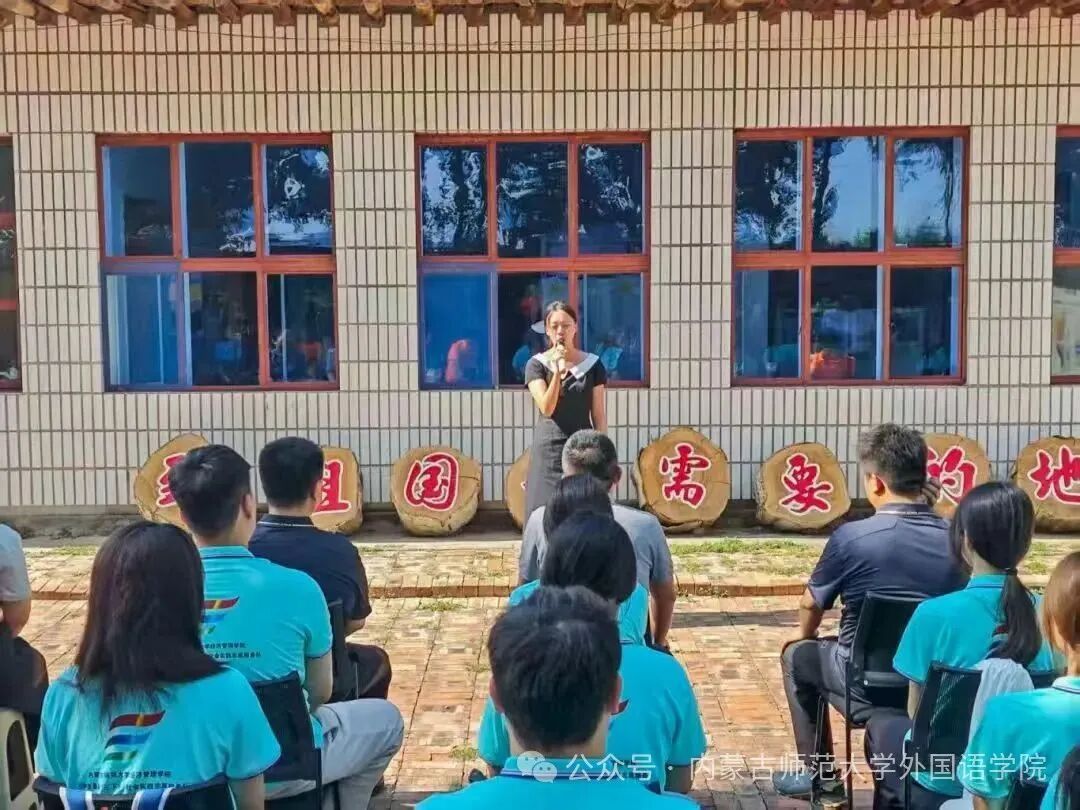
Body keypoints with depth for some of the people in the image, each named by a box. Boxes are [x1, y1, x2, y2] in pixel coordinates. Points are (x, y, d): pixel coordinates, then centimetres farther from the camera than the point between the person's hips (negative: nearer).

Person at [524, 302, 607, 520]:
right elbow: (546, 408, -13)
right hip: (549, 450, -1)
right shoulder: (537, 364, -1)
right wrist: (557, 370, -22)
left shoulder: (592, 364, 3)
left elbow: (599, 415, 4)